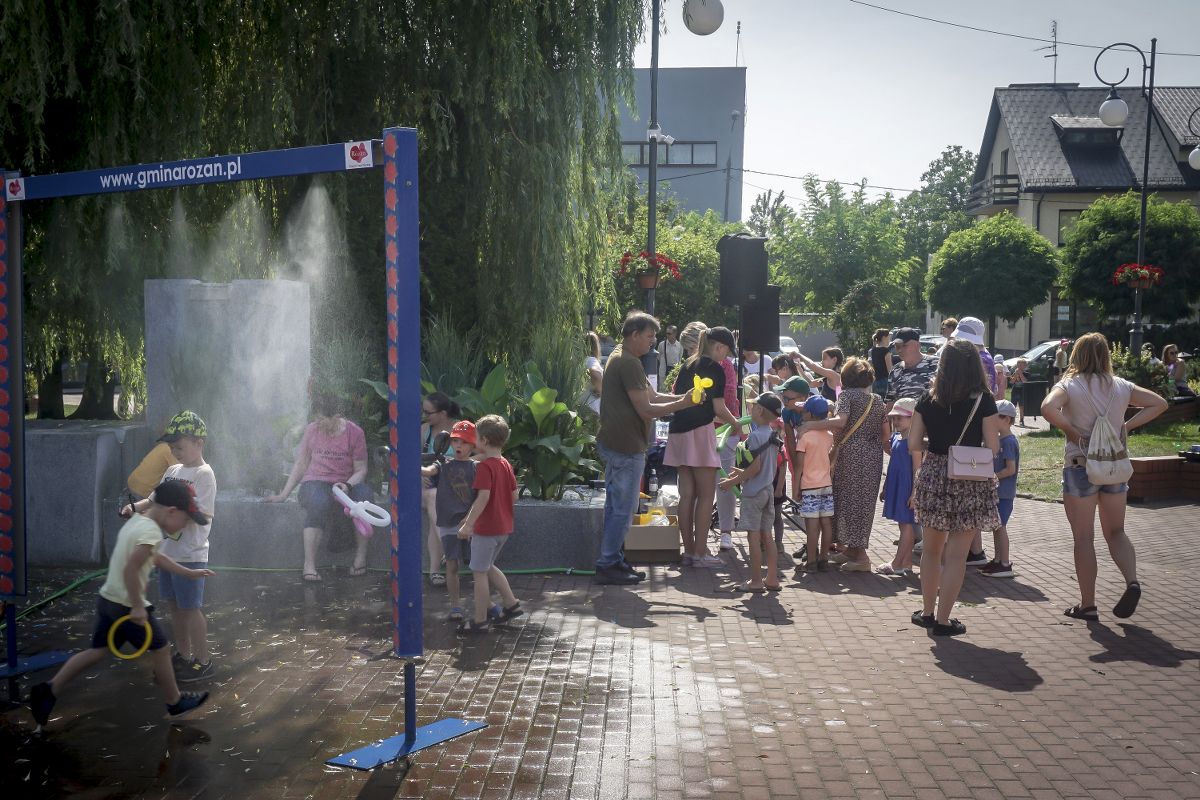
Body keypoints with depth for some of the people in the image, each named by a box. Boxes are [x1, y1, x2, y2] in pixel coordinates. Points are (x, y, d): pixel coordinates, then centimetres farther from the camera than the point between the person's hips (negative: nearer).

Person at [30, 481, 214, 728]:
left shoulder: (137, 521, 9)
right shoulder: (151, 531, -22)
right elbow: (130, 570, -31)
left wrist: (190, 573, 25)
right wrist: (137, 606, -23)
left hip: (108, 599, 9)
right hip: (127, 606, -9)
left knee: (98, 651, 18)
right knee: (160, 650, 9)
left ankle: (50, 690, 14)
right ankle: (175, 702, 23)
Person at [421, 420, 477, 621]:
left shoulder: (476, 467, 4)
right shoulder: (444, 465, 6)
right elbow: (428, 471, -16)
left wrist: (468, 519, -14)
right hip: (448, 524, 1)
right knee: (452, 566, 2)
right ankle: (455, 606, 11)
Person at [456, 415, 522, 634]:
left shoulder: (484, 466, -17)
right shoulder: (506, 465, 7)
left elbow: (483, 497, -27)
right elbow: (514, 496, 11)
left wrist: (468, 524, -28)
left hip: (486, 528, -8)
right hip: (504, 526, 8)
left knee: (479, 573, 2)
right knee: (488, 567, 24)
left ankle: (480, 621, 8)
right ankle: (511, 604, 24)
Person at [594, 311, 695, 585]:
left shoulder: (618, 358, 16)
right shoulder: (629, 363, -17)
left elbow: (651, 396, 16)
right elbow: (646, 409, -20)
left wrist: (681, 397, 4)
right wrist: (682, 404, -12)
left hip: (613, 444, 11)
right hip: (626, 448, -11)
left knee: (615, 506, 15)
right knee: (623, 509, -4)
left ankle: (614, 561, 23)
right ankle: (608, 565, 2)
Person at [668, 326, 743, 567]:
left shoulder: (687, 365, 16)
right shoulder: (715, 369, -6)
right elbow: (719, 408, -10)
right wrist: (735, 423, 9)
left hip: (678, 432, 8)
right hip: (700, 432, -7)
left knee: (687, 495, 9)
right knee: (706, 495, -2)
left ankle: (688, 551, 12)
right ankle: (700, 553, -3)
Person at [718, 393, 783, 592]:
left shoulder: (755, 436, -17)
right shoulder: (773, 436, 10)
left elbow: (756, 467, -21)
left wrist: (733, 482, -14)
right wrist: (742, 473, 22)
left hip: (753, 492, -8)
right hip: (768, 489, 8)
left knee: (753, 536, -2)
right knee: (766, 536, 11)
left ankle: (756, 581, 0)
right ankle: (772, 579, 14)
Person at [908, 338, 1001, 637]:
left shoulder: (928, 399, 0)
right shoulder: (983, 401, -8)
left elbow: (914, 444, 0)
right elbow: (993, 447, -9)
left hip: (934, 476, 3)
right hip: (970, 480, -3)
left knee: (932, 548, 19)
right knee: (956, 554, 4)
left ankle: (927, 611, 28)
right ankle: (943, 620, 7)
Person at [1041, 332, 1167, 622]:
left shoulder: (1069, 385, -9)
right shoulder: (1121, 386, 4)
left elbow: (1048, 408, -28)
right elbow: (1159, 403, 8)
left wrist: (1071, 431, -14)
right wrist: (1127, 426, 4)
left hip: (1080, 466, -3)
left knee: (1084, 538, 5)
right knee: (1115, 532, 17)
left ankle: (1087, 605, 10)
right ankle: (1132, 581, -7)